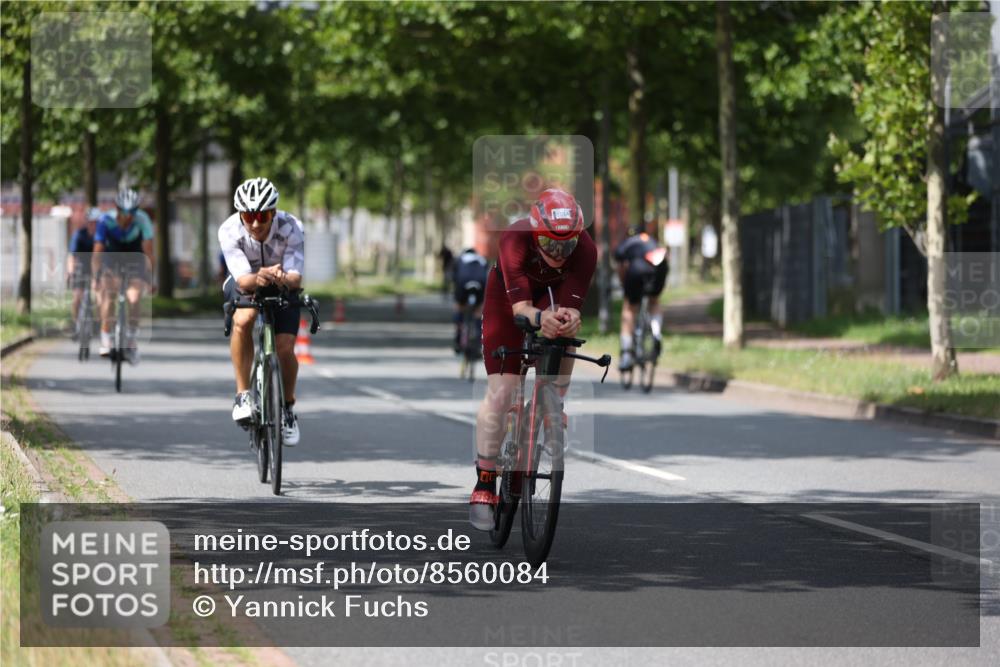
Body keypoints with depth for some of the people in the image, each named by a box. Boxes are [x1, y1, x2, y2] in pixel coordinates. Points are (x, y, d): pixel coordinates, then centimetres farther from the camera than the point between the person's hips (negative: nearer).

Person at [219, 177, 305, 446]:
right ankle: (243, 394, -22)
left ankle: (288, 408, 12)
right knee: (243, 319, -33)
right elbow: (242, 279, -37)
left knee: (285, 348, -16)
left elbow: (296, 278, -36)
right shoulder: (229, 231, -30)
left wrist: (284, 278, -60)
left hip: (283, 287, 0)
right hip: (245, 284, 0)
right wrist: (258, 279, -60)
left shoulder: (291, 228, -31)